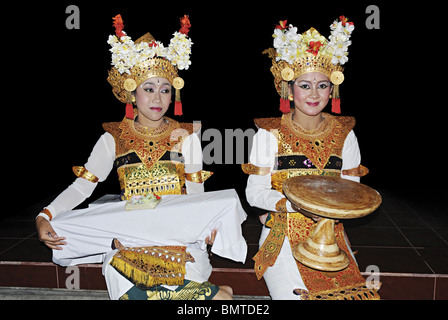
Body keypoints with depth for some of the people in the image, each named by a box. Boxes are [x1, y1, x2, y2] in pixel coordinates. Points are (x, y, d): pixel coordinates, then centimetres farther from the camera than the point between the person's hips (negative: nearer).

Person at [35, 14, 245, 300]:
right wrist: (45, 217, -14)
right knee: (128, 291, -28)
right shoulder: (114, 139, 9)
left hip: (179, 236, 0)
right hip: (127, 241, 1)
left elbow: (196, 194, 6)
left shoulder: (186, 136, 9)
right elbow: (82, 186, 4)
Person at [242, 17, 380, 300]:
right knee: (294, 294, -20)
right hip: (283, 234, -2)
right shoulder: (270, 134, -1)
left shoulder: (344, 134, 7)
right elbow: (255, 192, -4)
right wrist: (295, 204, -20)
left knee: (352, 290, -14)